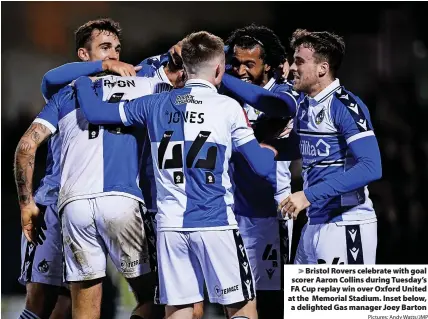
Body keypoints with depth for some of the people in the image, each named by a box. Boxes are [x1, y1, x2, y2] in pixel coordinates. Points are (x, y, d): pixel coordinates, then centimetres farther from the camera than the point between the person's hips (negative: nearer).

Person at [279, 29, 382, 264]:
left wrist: (309, 195, -22)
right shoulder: (304, 106, 13)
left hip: (346, 226, -9)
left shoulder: (345, 105, -12)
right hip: (314, 224, 9)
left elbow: (371, 168, -21)